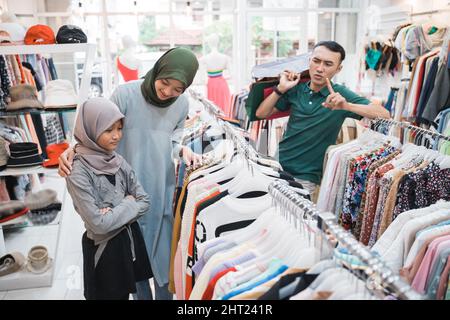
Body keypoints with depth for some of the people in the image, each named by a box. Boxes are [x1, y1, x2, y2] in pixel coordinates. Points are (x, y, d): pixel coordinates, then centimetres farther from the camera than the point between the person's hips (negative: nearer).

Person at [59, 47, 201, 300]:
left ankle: (164, 295, 35)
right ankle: (141, 295, 36)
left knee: (164, 251, 12)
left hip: (163, 188, 3)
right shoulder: (126, 94, -15)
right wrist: (74, 150, -24)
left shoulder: (182, 104, -2)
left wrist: (183, 151, -13)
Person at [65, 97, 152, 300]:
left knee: (124, 292, 19)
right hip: (103, 247, -5)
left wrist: (114, 212, -15)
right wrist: (128, 204, -11)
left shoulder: (119, 162, -3)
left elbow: (144, 202, -1)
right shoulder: (78, 172, -21)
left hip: (130, 238, 5)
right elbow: (99, 223, -23)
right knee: (110, 294, 13)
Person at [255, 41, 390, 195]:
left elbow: (384, 115, -16)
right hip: (279, 166, 4)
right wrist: (281, 89, -9)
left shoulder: (340, 94, -7)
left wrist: (347, 106, -31)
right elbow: (261, 114, 5)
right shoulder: (296, 88, 2)